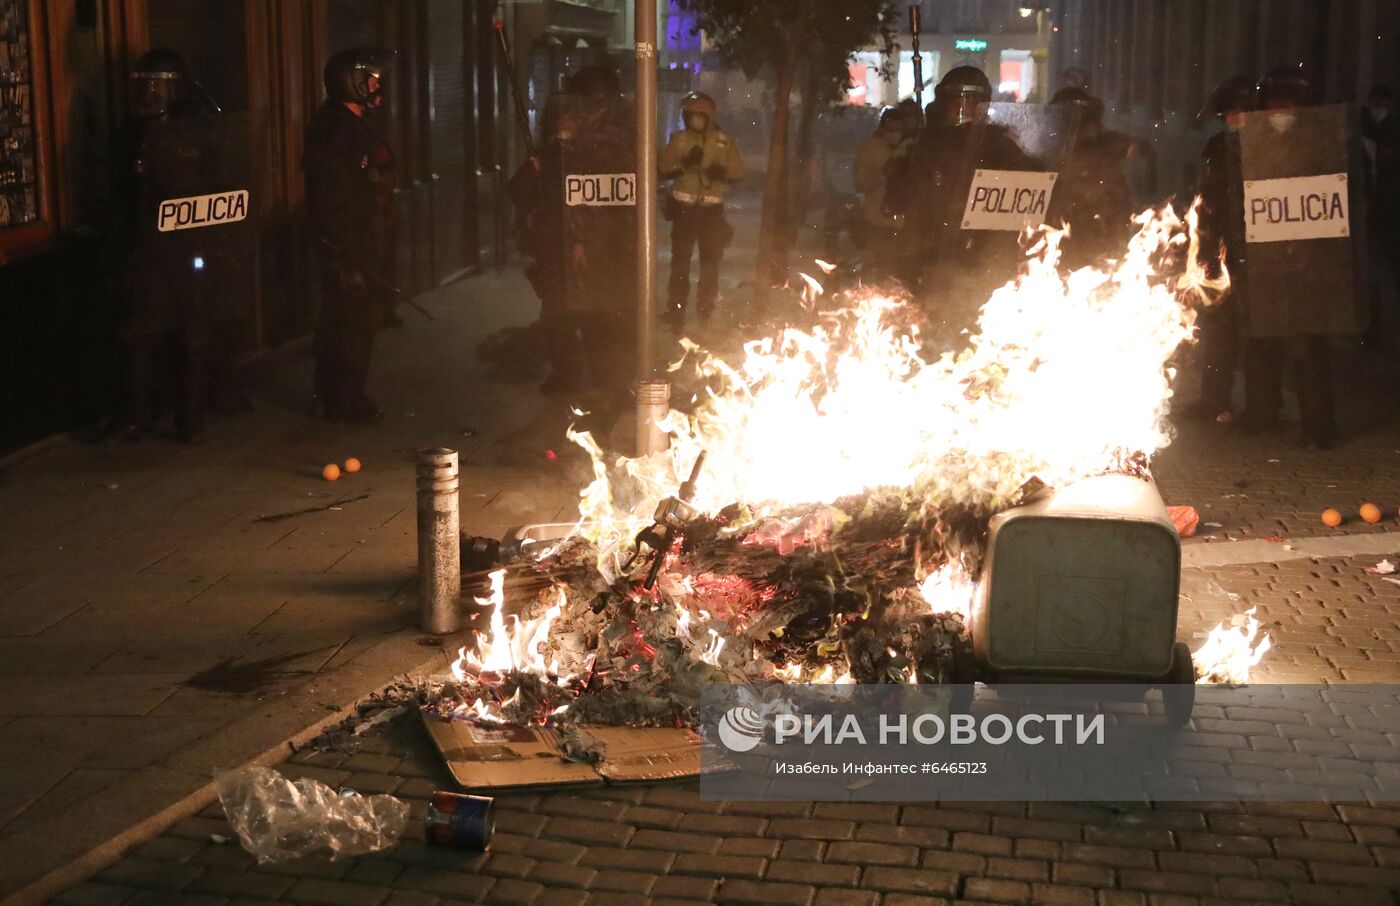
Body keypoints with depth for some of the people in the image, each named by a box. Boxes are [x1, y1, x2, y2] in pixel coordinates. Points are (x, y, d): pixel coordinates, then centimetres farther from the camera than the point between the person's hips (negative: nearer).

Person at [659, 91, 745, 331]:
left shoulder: (725, 142, 2)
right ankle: (676, 313, 8)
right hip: (683, 208, 0)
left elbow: (738, 172, -2)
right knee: (680, 261, 3)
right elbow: (663, 169, -6)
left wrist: (721, 173, -21)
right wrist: (685, 164, -22)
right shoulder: (678, 140, 2)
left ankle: (706, 314, 13)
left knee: (711, 262, 5)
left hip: (712, 210, 0)